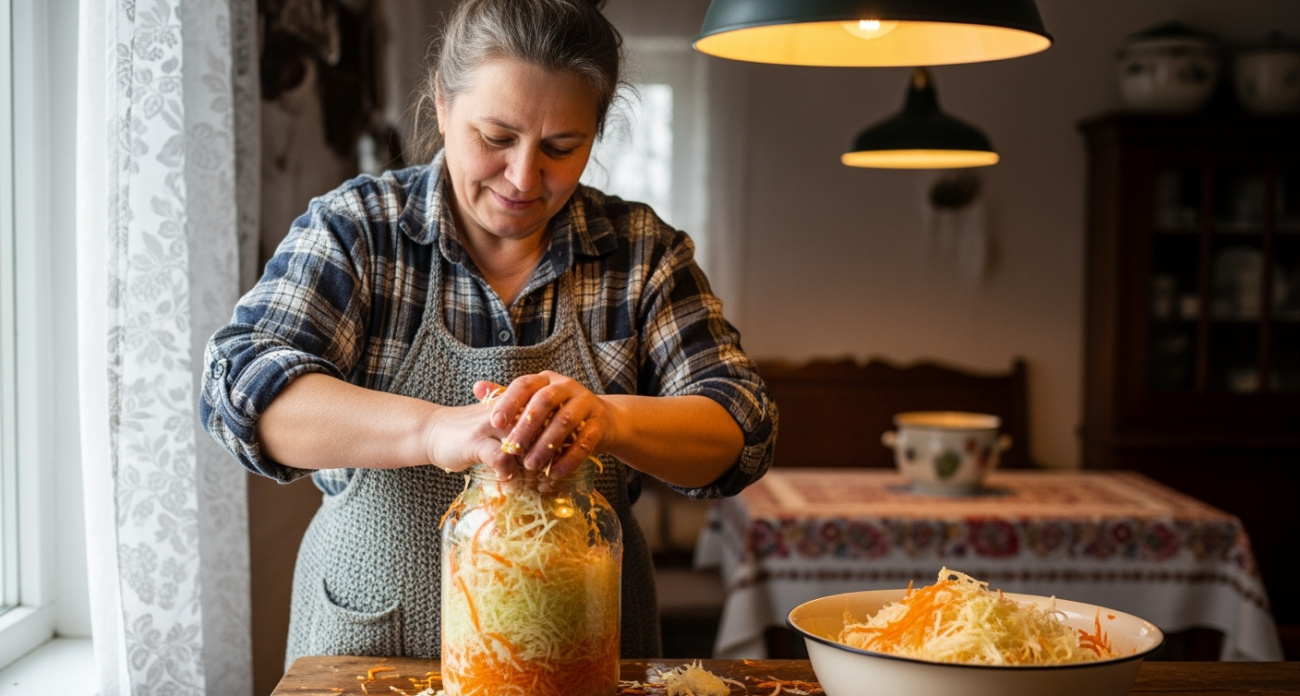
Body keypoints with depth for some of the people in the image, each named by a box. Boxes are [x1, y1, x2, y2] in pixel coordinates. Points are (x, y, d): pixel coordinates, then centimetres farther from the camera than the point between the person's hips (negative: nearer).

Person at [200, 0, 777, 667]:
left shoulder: (641, 250, -5)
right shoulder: (355, 229, -9)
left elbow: (742, 430, -12)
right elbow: (241, 386, -22)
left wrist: (609, 418, -35)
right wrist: (434, 430, -40)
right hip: (372, 646, -1)